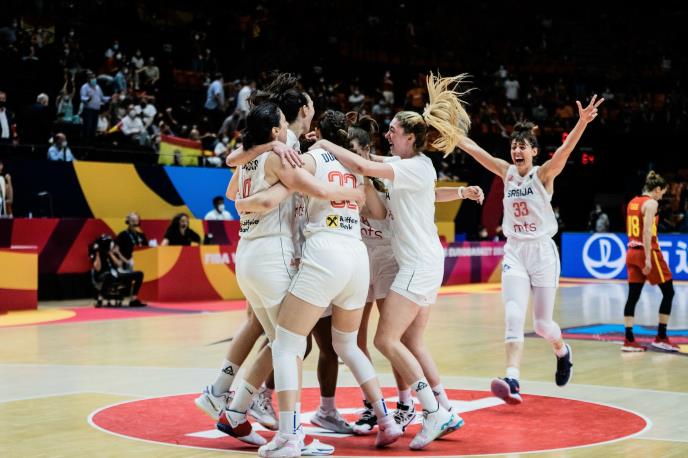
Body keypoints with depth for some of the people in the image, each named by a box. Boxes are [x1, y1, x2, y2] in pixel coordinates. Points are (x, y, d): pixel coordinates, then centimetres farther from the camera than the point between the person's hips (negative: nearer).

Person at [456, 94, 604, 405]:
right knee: (514, 316, -15)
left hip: (542, 251, -3)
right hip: (514, 251, 3)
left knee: (541, 323, 6)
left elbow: (566, 148, -24)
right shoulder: (507, 172, 5)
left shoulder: (543, 175, -6)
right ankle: (512, 380, -26)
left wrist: (582, 123, -41)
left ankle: (562, 351, 40)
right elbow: (472, 147, 4)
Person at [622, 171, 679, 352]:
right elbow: (647, 232, -20)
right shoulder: (651, 203, -11)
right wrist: (648, 259, -22)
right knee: (668, 292, 5)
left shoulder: (633, 202, 13)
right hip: (648, 252, -8)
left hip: (632, 252, 8)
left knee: (633, 296, 7)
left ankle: (629, 340, 3)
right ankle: (661, 337, 5)